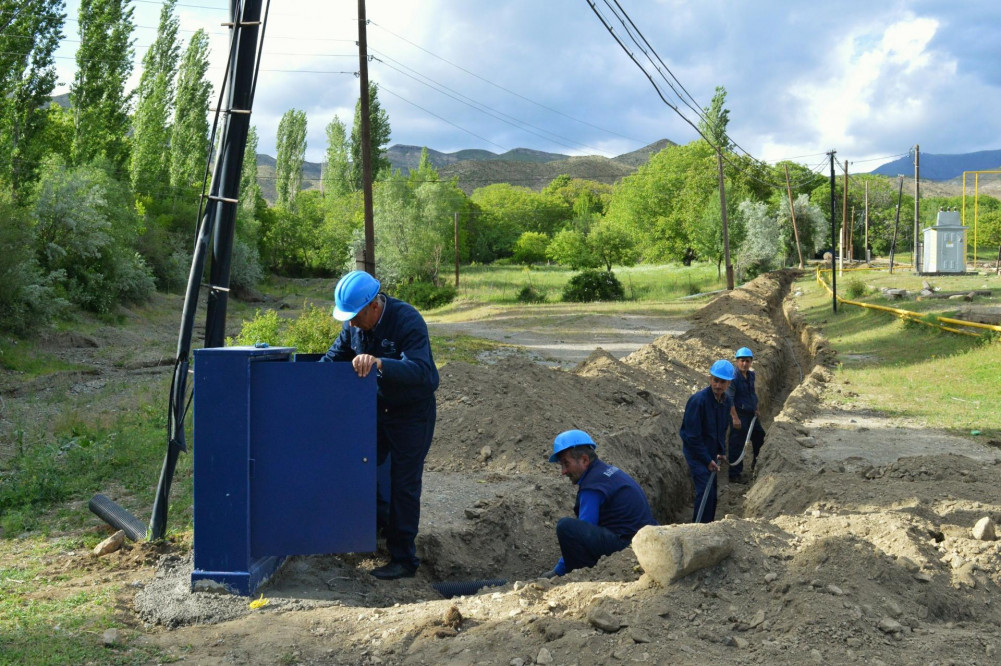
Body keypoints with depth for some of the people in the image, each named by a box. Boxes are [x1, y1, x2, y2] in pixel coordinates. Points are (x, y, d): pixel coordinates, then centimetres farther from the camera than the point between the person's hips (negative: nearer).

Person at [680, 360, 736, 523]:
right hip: (696, 453, -8)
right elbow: (692, 436, -22)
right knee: (705, 491, -17)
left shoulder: (726, 401, 0)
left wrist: (722, 452, 6)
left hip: (711, 452, 8)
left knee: (711, 493, 13)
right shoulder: (698, 400, -24)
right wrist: (707, 460, -19)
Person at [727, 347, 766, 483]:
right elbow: (729, 399, -22)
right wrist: (735, 418, -25)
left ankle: (756, 466, 41)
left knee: (760, 437, 22)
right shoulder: (733, 377, -19)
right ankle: (735, 475, 6)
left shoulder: (751, 375, 8)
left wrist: (756, 410, 19)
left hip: (751, 415, 9)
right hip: (739, 416, -9)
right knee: (737, 446, -3)